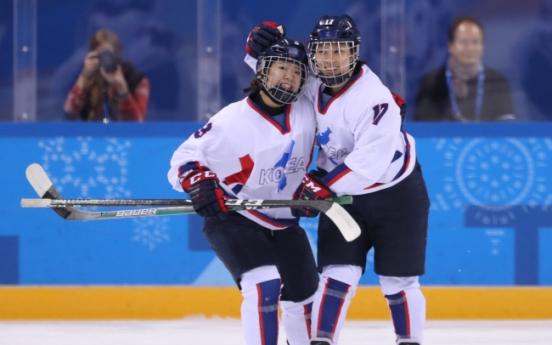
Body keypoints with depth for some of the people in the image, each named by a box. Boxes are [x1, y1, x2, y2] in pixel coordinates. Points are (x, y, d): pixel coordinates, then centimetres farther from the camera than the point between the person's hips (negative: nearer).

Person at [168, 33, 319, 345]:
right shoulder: (233, 121, -19)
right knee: (264, 286, -25)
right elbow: (186, 157, -15)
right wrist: (199, 185, -32)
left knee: (304, 295, 14)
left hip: (284, 222, 6)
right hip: (234, 219, -6)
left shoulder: (307, 111, -6)